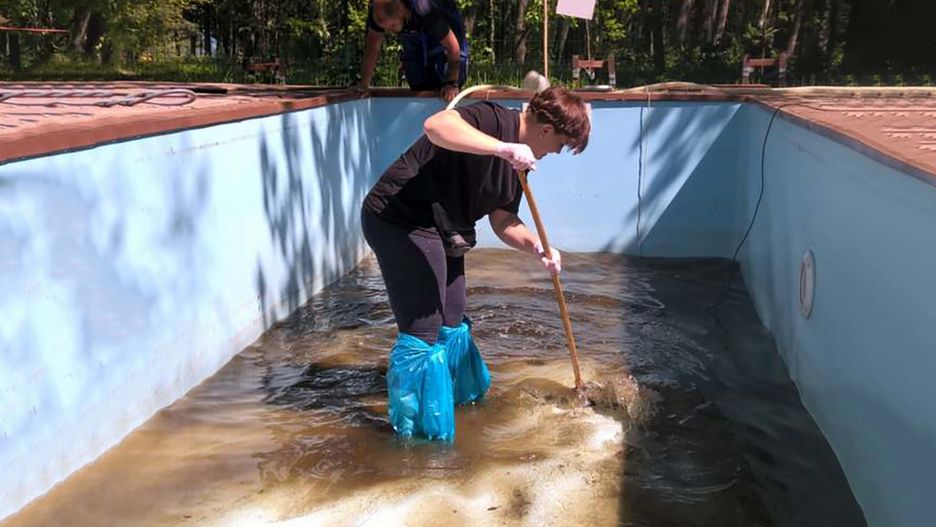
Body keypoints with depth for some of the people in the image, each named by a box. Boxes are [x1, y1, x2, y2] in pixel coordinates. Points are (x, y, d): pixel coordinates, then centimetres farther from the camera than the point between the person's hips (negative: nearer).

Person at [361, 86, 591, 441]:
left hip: (440, 232, 10)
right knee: (422, 330, -4)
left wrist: (535, 246, -6)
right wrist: (503, 148, -43)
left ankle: (457, 393, 45)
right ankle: (416, 430, 11)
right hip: (399, 221, -10)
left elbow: (503, 221, 12)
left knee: (451, 322, 22)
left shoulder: (519, 160, 10)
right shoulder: (494, 120, -19)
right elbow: (436, 125, -38)